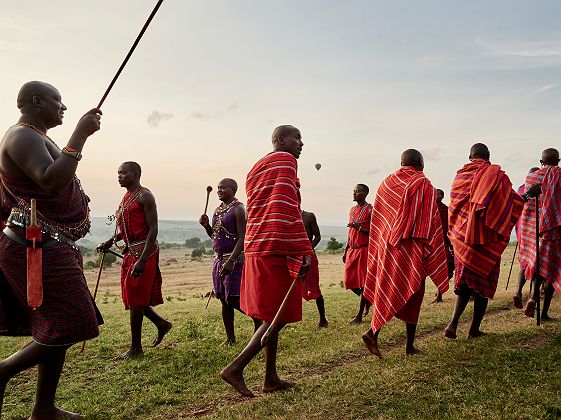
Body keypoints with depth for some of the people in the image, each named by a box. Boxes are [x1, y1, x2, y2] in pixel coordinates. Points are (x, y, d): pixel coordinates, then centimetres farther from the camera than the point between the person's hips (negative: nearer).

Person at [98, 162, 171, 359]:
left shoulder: (144, 196, -11)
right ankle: (161, 323, 31)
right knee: (133, 297, 13)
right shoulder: (126, 198, 16)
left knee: (136, 300, -3)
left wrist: (142, 260, -25)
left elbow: (153, 229, -18)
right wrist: (110, 241, 7)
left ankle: (136, 349, 8)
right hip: (130, 251, 9)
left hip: (143, 251, -9)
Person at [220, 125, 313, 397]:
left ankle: (271, 379, 21)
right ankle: (235, 368, -4)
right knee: (279, 316, -2)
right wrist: (303, 250, -19)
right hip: (277, 251, -10)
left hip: (257, 250, 10)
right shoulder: (285, 160, -6)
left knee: (271, 315, 14)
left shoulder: (257, 168, 24)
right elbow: (287, 208, -18)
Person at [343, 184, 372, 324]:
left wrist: (360, 228, -24)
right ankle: (367, 299, 32)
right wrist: (346, 250, 19)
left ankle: (359, 316, 2)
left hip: (364, 250, -7)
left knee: (362, 282, -4)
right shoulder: (352, 210, 16)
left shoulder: (370, 210, -6)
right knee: (349, 281, 6)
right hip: (352, 250, 7)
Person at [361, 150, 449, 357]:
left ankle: (373, 333, -5)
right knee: (412, 294, 5)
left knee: (387, 290, 11)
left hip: (386, 246, 5)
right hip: (411, 247, -5)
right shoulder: (423, 184, -5)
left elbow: (376, 219, 11)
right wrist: (433, 253, -4)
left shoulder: (387, 182, 10)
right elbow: (431, 222, -9)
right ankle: (409, 346, 9)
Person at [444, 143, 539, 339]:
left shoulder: (460, 175, 6)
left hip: (462, 235, 3)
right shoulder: (497, 175, -6)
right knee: (483, 281, 8)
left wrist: (454, 234, 17)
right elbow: (512, 200, -5)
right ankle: (474, 329, 13)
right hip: (486, 237, -3)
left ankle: (453, 323, -4)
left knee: (465, 280, 13)